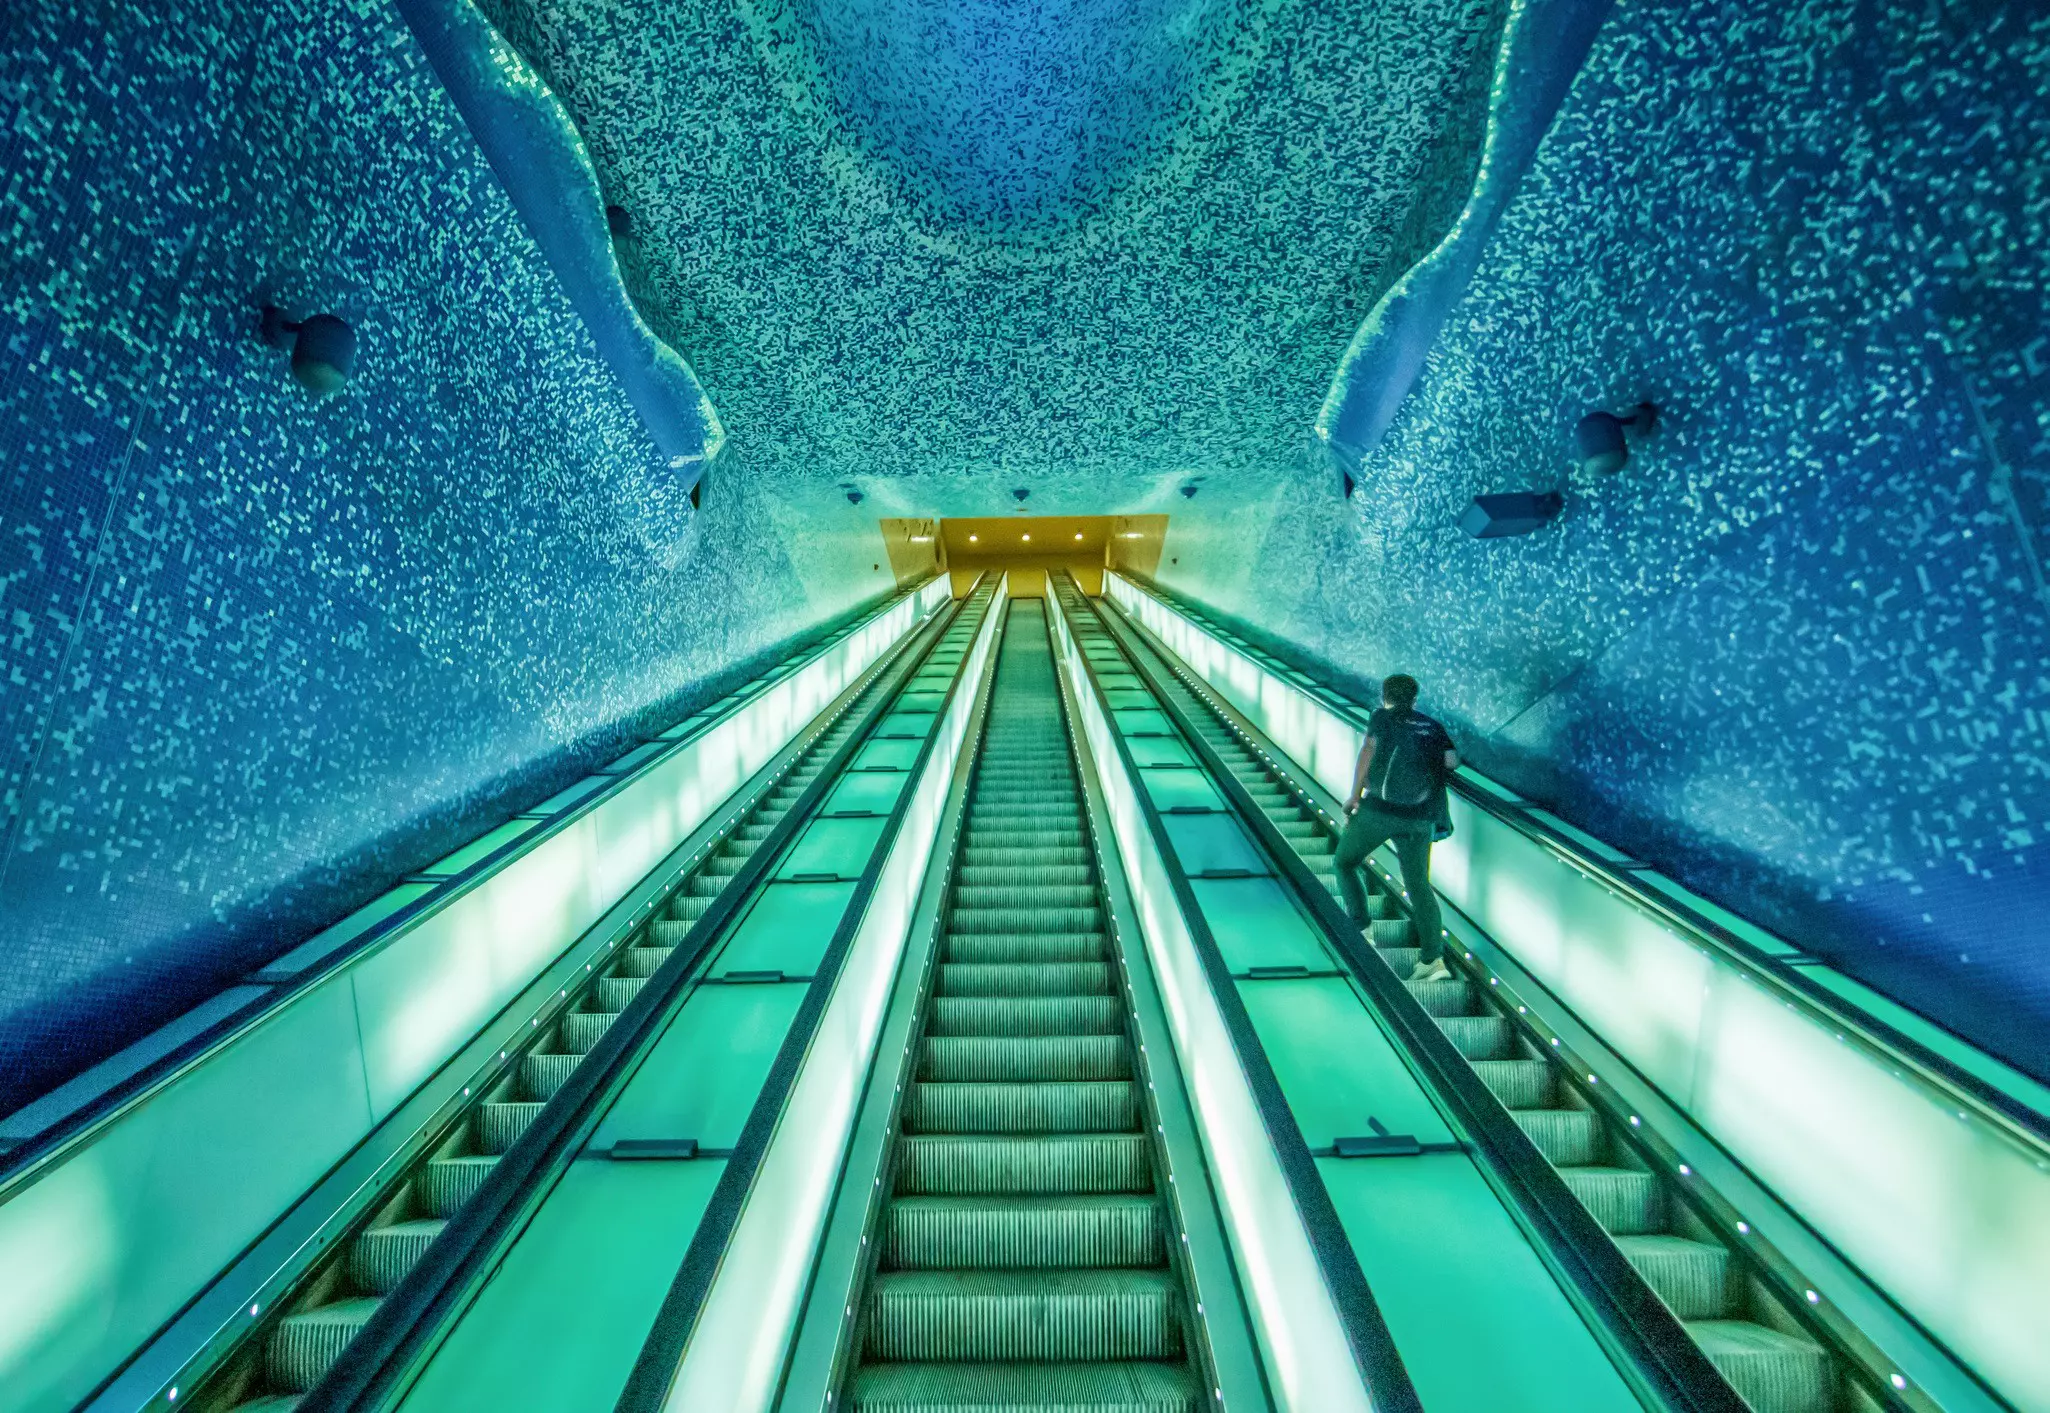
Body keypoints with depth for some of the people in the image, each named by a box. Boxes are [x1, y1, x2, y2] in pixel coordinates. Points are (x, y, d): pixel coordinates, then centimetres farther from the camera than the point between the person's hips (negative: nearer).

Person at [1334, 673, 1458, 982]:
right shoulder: (1433, 726, 16)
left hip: (1381, 808, -3)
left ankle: (1361, 931, 7)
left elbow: (1367, 754, -6)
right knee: (1419, 885, 10)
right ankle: (1433, 959, 2)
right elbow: (1452, 761, 4)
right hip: (1421, 816, 4)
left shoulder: (1382, 717, 7)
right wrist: (1430, 766, 24)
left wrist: (1355, 795, 1)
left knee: (1345, 862, 16)